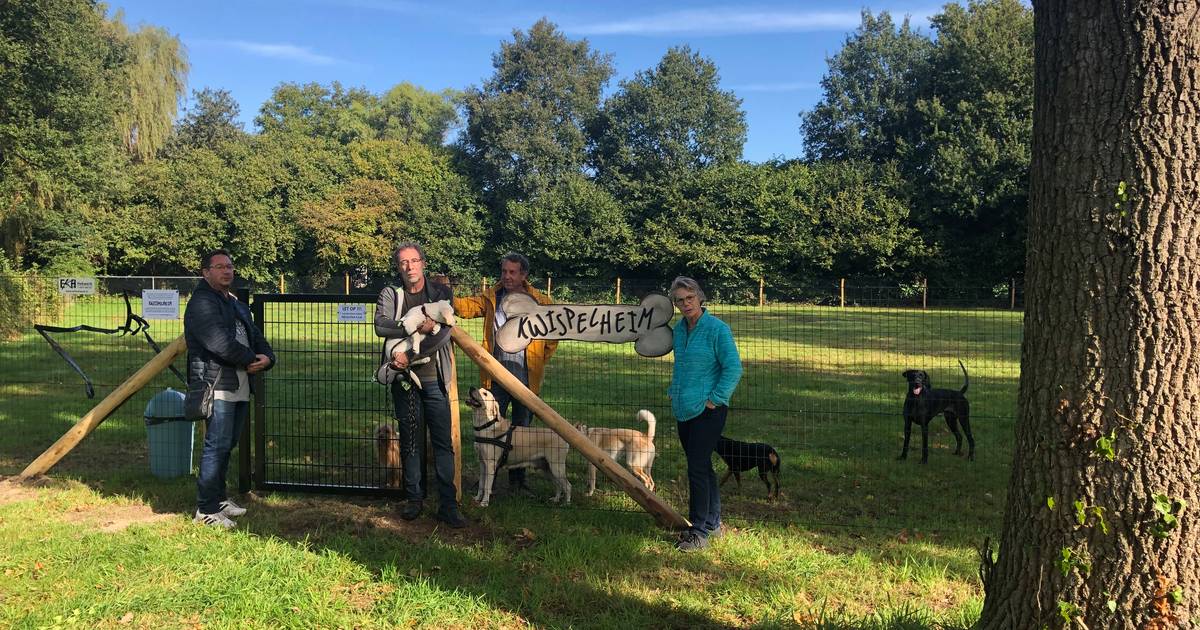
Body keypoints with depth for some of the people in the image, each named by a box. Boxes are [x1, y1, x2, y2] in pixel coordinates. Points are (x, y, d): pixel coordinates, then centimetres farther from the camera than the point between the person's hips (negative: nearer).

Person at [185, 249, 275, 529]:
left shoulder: (237, 306, 23)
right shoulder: (202, 303, -9)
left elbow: (256, 337, 20)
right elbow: (221, 343, -21)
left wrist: (267, 358, -3)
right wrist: (251, 359, -9)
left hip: (240, 387, 9)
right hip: (218, 386, -9)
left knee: (226, 445, 16)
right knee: (217, 445, -8)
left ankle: (218, 498, 27)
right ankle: (206, 510, -1)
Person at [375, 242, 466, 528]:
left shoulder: (441, 292, 2)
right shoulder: (390, 294, 6)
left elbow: (443, 333, -10)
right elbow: (380, 326, -12)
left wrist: (410, 356, -16)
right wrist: (414, 327, -23)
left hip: (434, 378, -1)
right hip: (404, 379, 1)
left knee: (443, 442, -1)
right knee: (410, 441, 10)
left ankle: (448, 505, 4)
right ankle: (414, 498, 22)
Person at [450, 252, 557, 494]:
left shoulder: (540, 302, 2)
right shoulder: (491, 298, 6)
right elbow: (466, 306, -9)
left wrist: (538, 362, 6)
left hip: (525, 376, 0)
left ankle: (518, 479, 23)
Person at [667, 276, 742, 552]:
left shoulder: (717, 328, -12)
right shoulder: (679, 329, 10)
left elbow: (733, 368, -14)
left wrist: (715, 398, -15)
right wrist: (673, 391, 15)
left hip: (708, 412, -7)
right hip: (683, 410, 7)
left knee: (697, 468, -8)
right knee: (702, 467, 15)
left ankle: (699, 532, 2)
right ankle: (713, 523, 28)